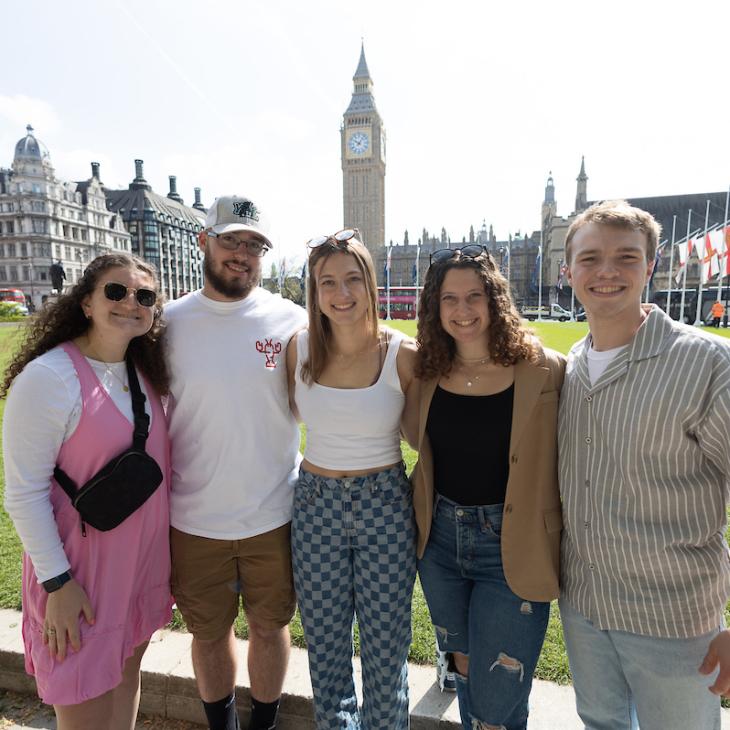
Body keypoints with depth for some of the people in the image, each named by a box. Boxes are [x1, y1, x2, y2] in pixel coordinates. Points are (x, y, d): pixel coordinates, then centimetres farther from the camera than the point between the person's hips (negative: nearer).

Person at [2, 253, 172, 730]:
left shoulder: (146, 370, 0)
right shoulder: (47, 377, -19)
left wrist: (166, 545, 12)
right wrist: (57, 581, -14)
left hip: (143, 556, 6)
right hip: (81, 567, -5)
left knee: (127, 671, 23)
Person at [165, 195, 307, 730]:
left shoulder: (292, 321, -8)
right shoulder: (169, 322, -4)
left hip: (273, 515, -1)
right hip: (193, 520, 1)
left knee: (270, 626, 19)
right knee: (209, 632, 22)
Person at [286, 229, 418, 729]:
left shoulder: (403, 355, -13)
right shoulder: (300, 348, -4)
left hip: (386, 505, -2)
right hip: (316, 505, 3)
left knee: (386, 651, 15)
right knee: (325, 649, 19)